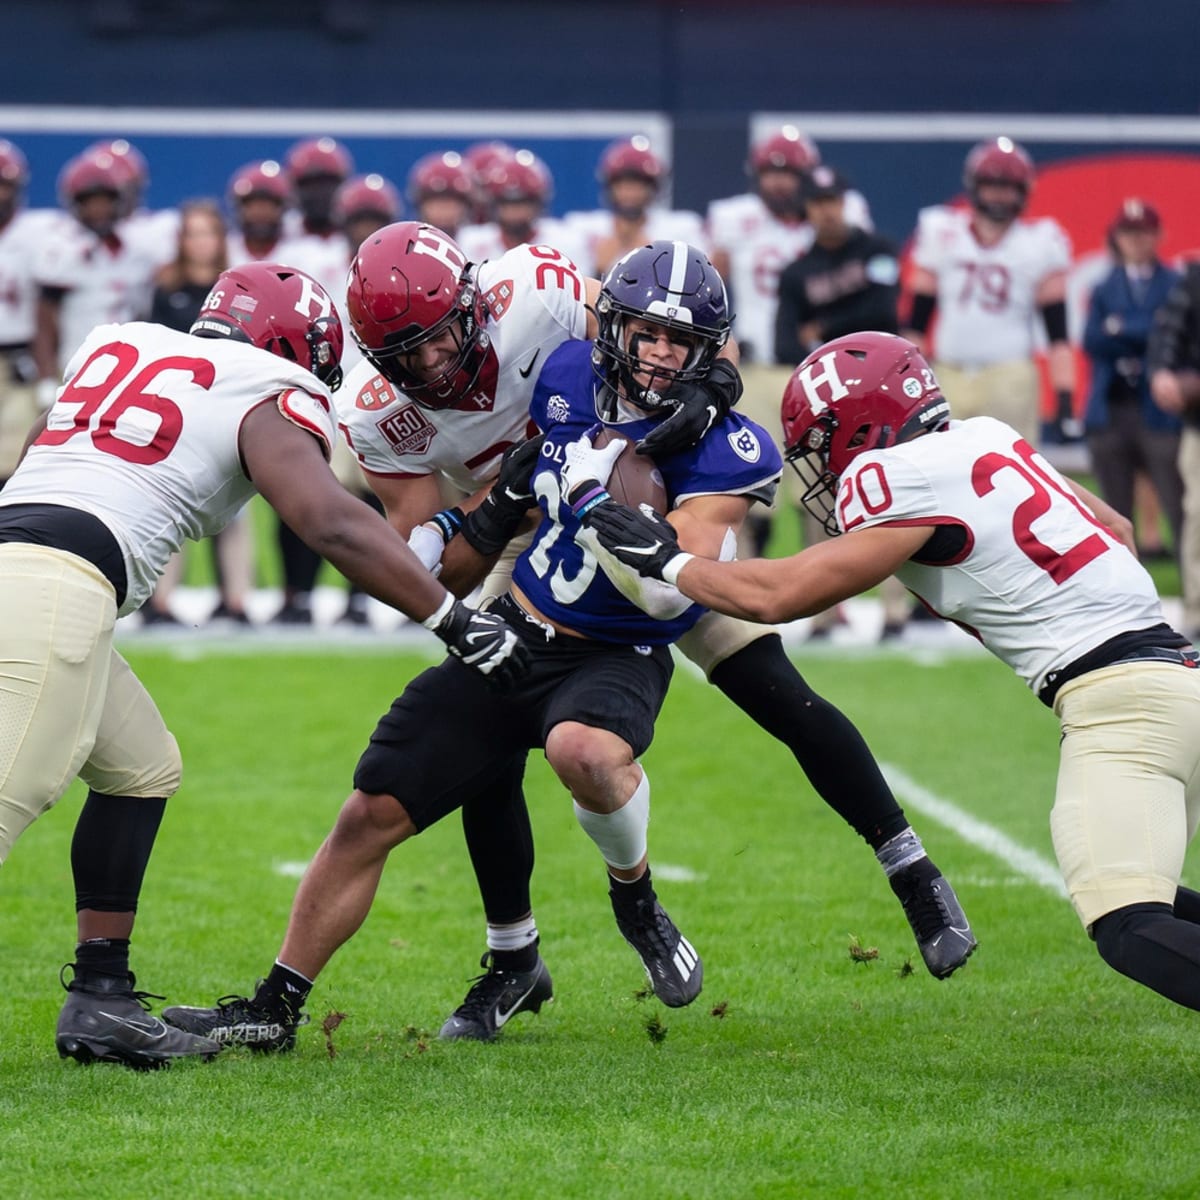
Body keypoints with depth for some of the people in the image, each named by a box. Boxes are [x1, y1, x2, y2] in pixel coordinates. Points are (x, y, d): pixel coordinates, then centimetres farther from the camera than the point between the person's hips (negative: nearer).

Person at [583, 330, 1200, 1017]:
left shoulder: (909, 483, -8)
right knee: (1135, 899, 24)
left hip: (1118, 698, -9)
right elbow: (1117, 530, 27)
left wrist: (667, 561, 8)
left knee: (1128, 932, -20)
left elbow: (774, 596, -6)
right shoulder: (984, 441, 17)